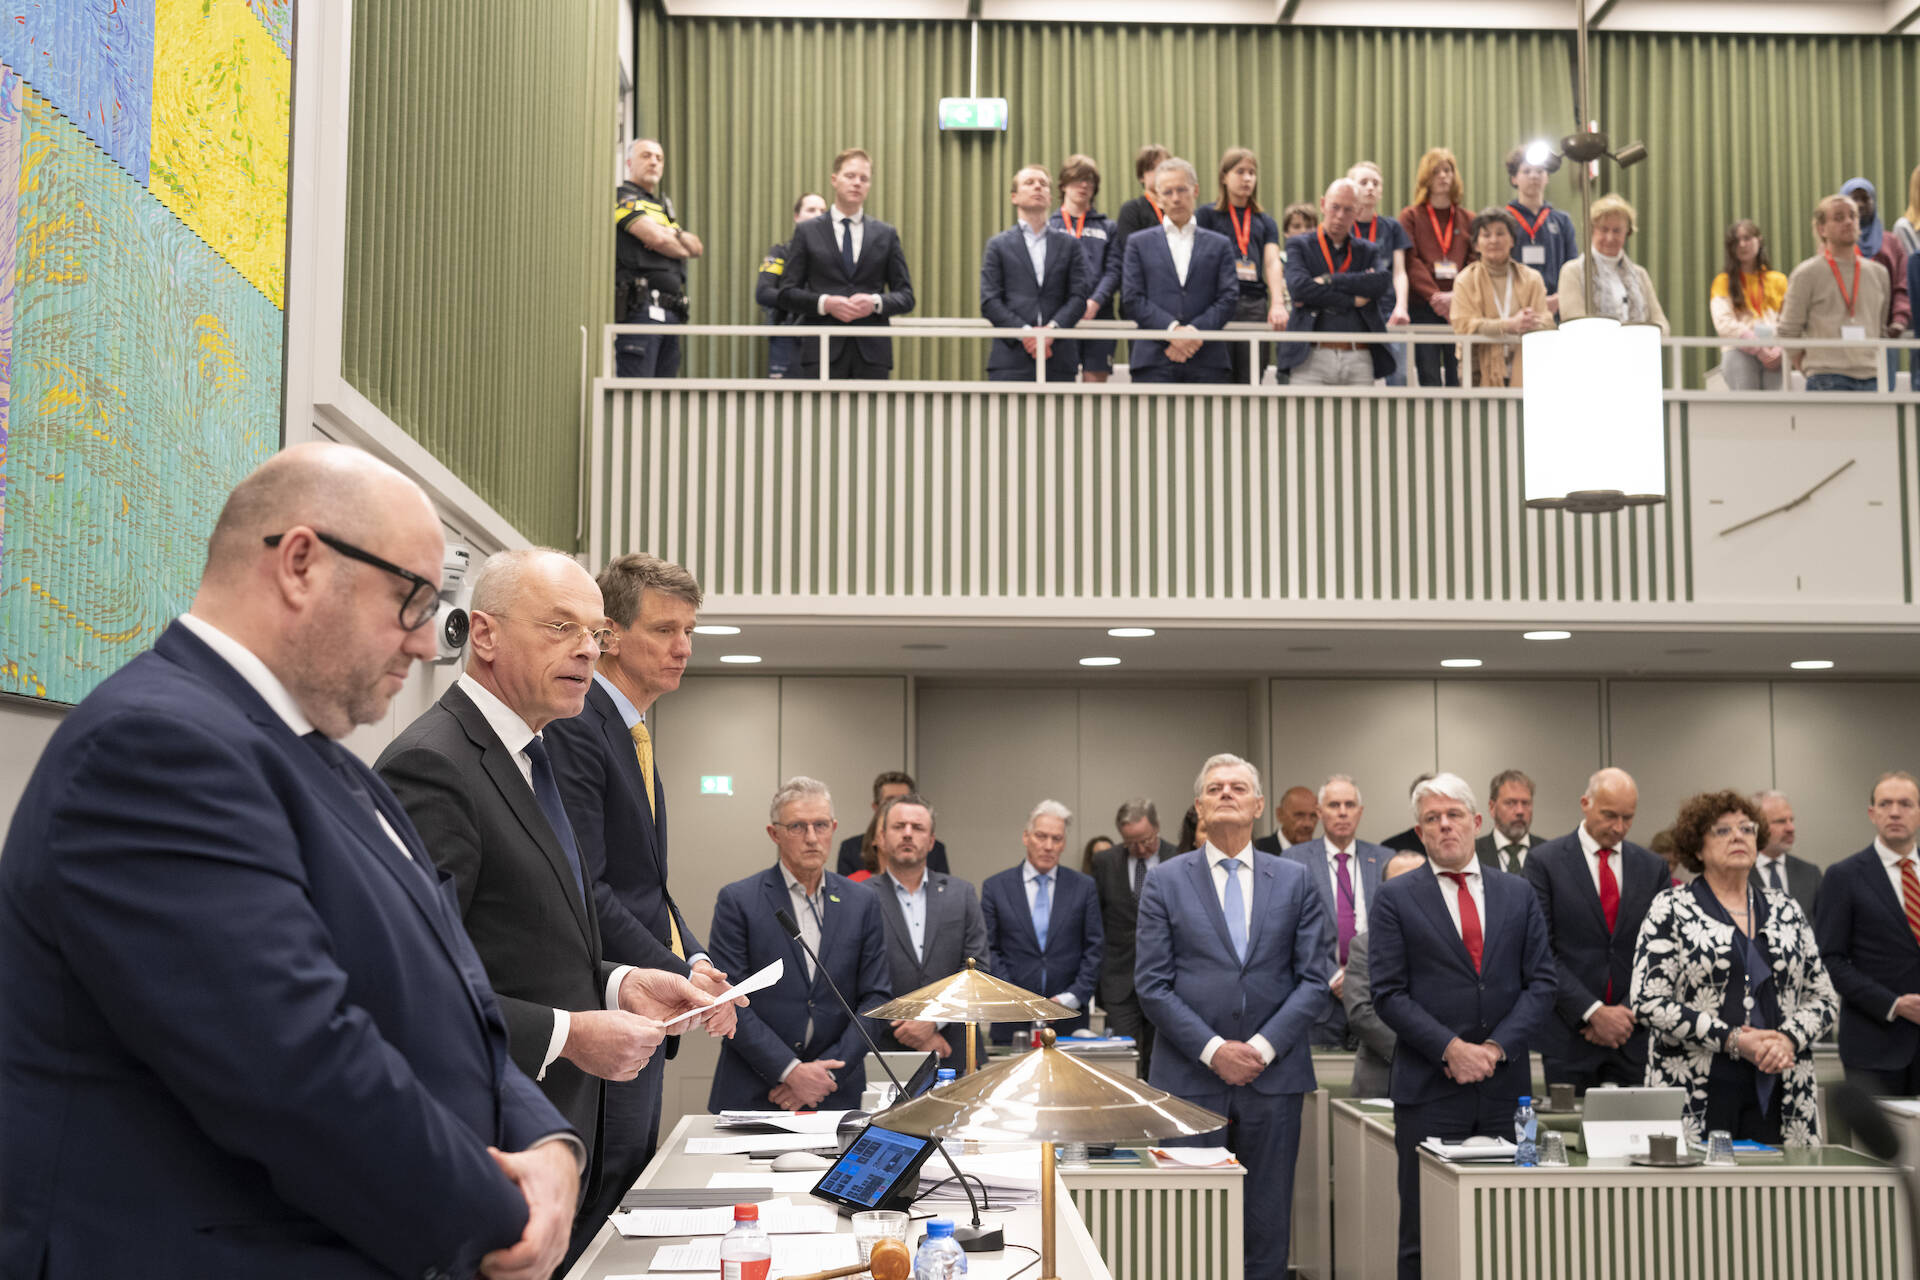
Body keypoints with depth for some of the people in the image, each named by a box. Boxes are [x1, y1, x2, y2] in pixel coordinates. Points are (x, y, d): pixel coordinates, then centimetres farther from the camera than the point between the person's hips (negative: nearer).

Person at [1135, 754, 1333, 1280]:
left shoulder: (1295, 880, 8)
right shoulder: (1165, 882, 4)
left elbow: (1315, 978, 3)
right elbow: (1152, 985, -1)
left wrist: (1263, 1047, -9)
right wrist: (1213, 1050, -11)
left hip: (1273, 1074, 1)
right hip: (1190, 1077, -1)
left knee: (1267, 1224, 7)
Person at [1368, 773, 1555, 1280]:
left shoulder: (1518, 894, 11)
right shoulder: (1395, 898, 2)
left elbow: (1541, 983, 5)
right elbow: (1388, 993, -4)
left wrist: (1497, 1046, -8)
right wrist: (1451, 1048, -14)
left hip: (1504, 1087, 3)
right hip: (1429, 1089, -2)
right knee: (1424, 1238, 1)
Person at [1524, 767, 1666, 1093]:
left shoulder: (1653, 867, 10)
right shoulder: (1545, 861, -1)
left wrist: (1629, 1013, -5)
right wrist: (1593, 1012, -14)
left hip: (1633, 1034, 3)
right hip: (1569, 1032, -3)